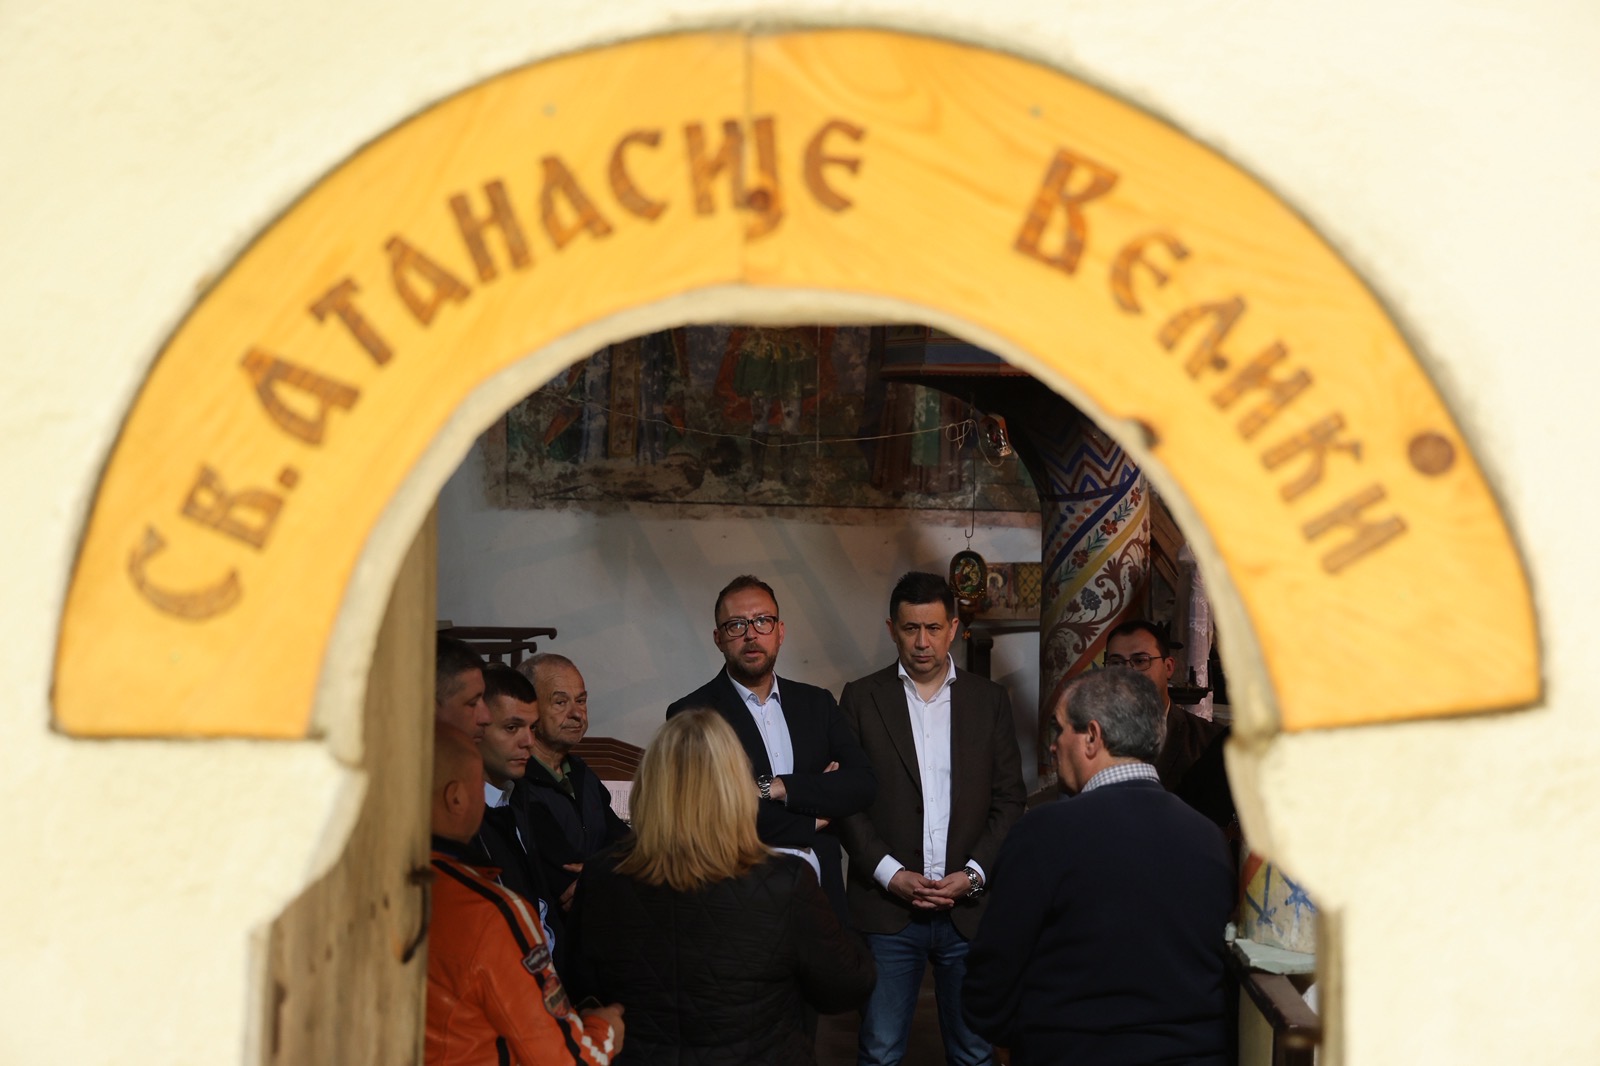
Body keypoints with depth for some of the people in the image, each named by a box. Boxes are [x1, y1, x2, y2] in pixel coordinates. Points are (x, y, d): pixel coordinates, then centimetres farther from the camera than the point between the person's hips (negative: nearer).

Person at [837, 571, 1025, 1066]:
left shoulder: (989, 699, 6)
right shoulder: (861, 698, 2)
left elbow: (1009, 798, 5)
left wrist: (974, 873, -8)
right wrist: (890, 874, -11)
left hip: (969, 907, 1)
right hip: (887, 909, -1)